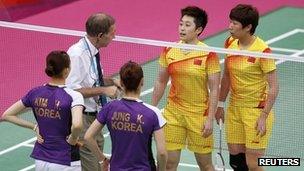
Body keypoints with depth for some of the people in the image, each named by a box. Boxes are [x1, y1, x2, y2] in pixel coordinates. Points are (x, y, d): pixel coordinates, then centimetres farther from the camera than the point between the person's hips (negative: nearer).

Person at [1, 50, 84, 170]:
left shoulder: (35, 93, 0)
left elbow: (7, 115, 6)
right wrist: (73, 139, -14)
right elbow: (77, 125, -34)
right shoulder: (73, 96, -16)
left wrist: (35, 127, 6)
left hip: (41, 160, 5)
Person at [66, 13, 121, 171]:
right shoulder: (77, 55, -22)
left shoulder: (93, 52, 6)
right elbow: (73, 90, -25)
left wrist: (112, 82, 6)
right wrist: (103, 90, -23)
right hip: (82, 120, -10)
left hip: (94, 116, 10)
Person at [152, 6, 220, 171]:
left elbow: (214, 89, -9)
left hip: (199, 114, -3)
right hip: (173, 112, 3)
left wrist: (210, 119, -13)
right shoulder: (169, 51, 1)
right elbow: (161, 82, 11)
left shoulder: (208, 55, -12)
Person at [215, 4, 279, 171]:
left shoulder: (262, 51, -19)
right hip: (234, 109, 7)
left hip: (257, 111, -6)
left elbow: (273, 87, -16)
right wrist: (220, 104, 16)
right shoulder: (230, 43, 1)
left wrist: (264, 117, -19)